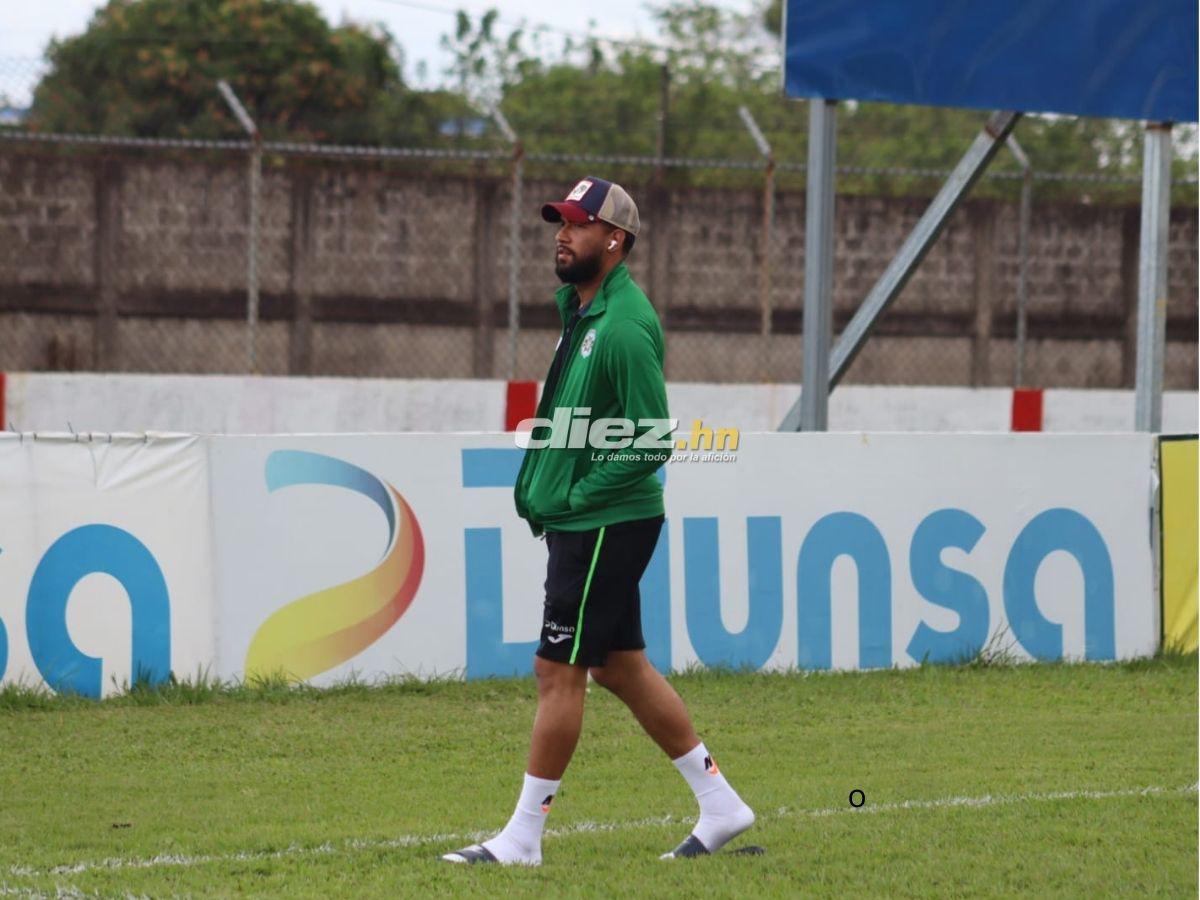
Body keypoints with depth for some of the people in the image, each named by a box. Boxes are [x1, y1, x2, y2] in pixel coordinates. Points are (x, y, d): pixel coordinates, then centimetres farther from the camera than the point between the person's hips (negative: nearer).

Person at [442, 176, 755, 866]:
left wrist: (571, 497, -16)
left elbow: (651, 443, -20)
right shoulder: (580, 304, 11)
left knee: (559, 672, -5)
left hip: (606, 525, -10)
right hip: (582, 524, 10)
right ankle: (720, 805, 20)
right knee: (622, 666, 14)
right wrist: (540, 488, 12)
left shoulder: (624, 328, -18)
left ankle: (524, 836, 1)